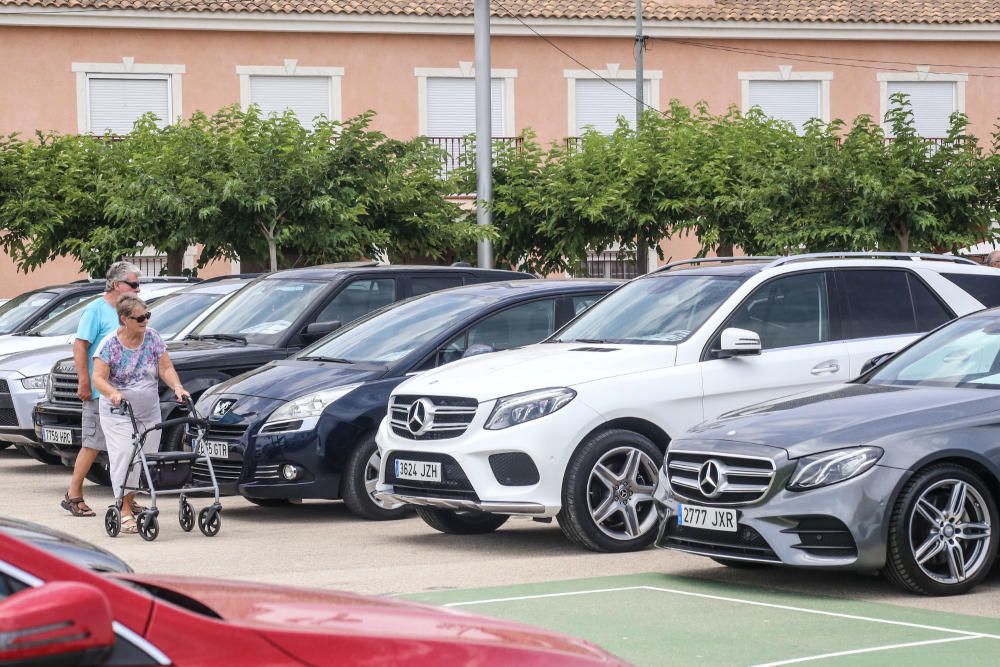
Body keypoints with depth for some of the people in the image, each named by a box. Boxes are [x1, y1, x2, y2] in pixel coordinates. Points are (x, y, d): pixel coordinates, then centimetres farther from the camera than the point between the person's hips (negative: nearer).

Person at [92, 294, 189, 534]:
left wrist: (177, 386, -17)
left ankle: (130, 498, 24)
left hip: (149, 413, 4)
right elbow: (98, 377, -14)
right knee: (124, 456, -14)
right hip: (118, 415, -4)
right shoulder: (110, 345, -9)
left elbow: (166, 368, 2)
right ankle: (125, 510, -12)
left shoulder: (152, 338, 2)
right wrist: (113, 393, -34)